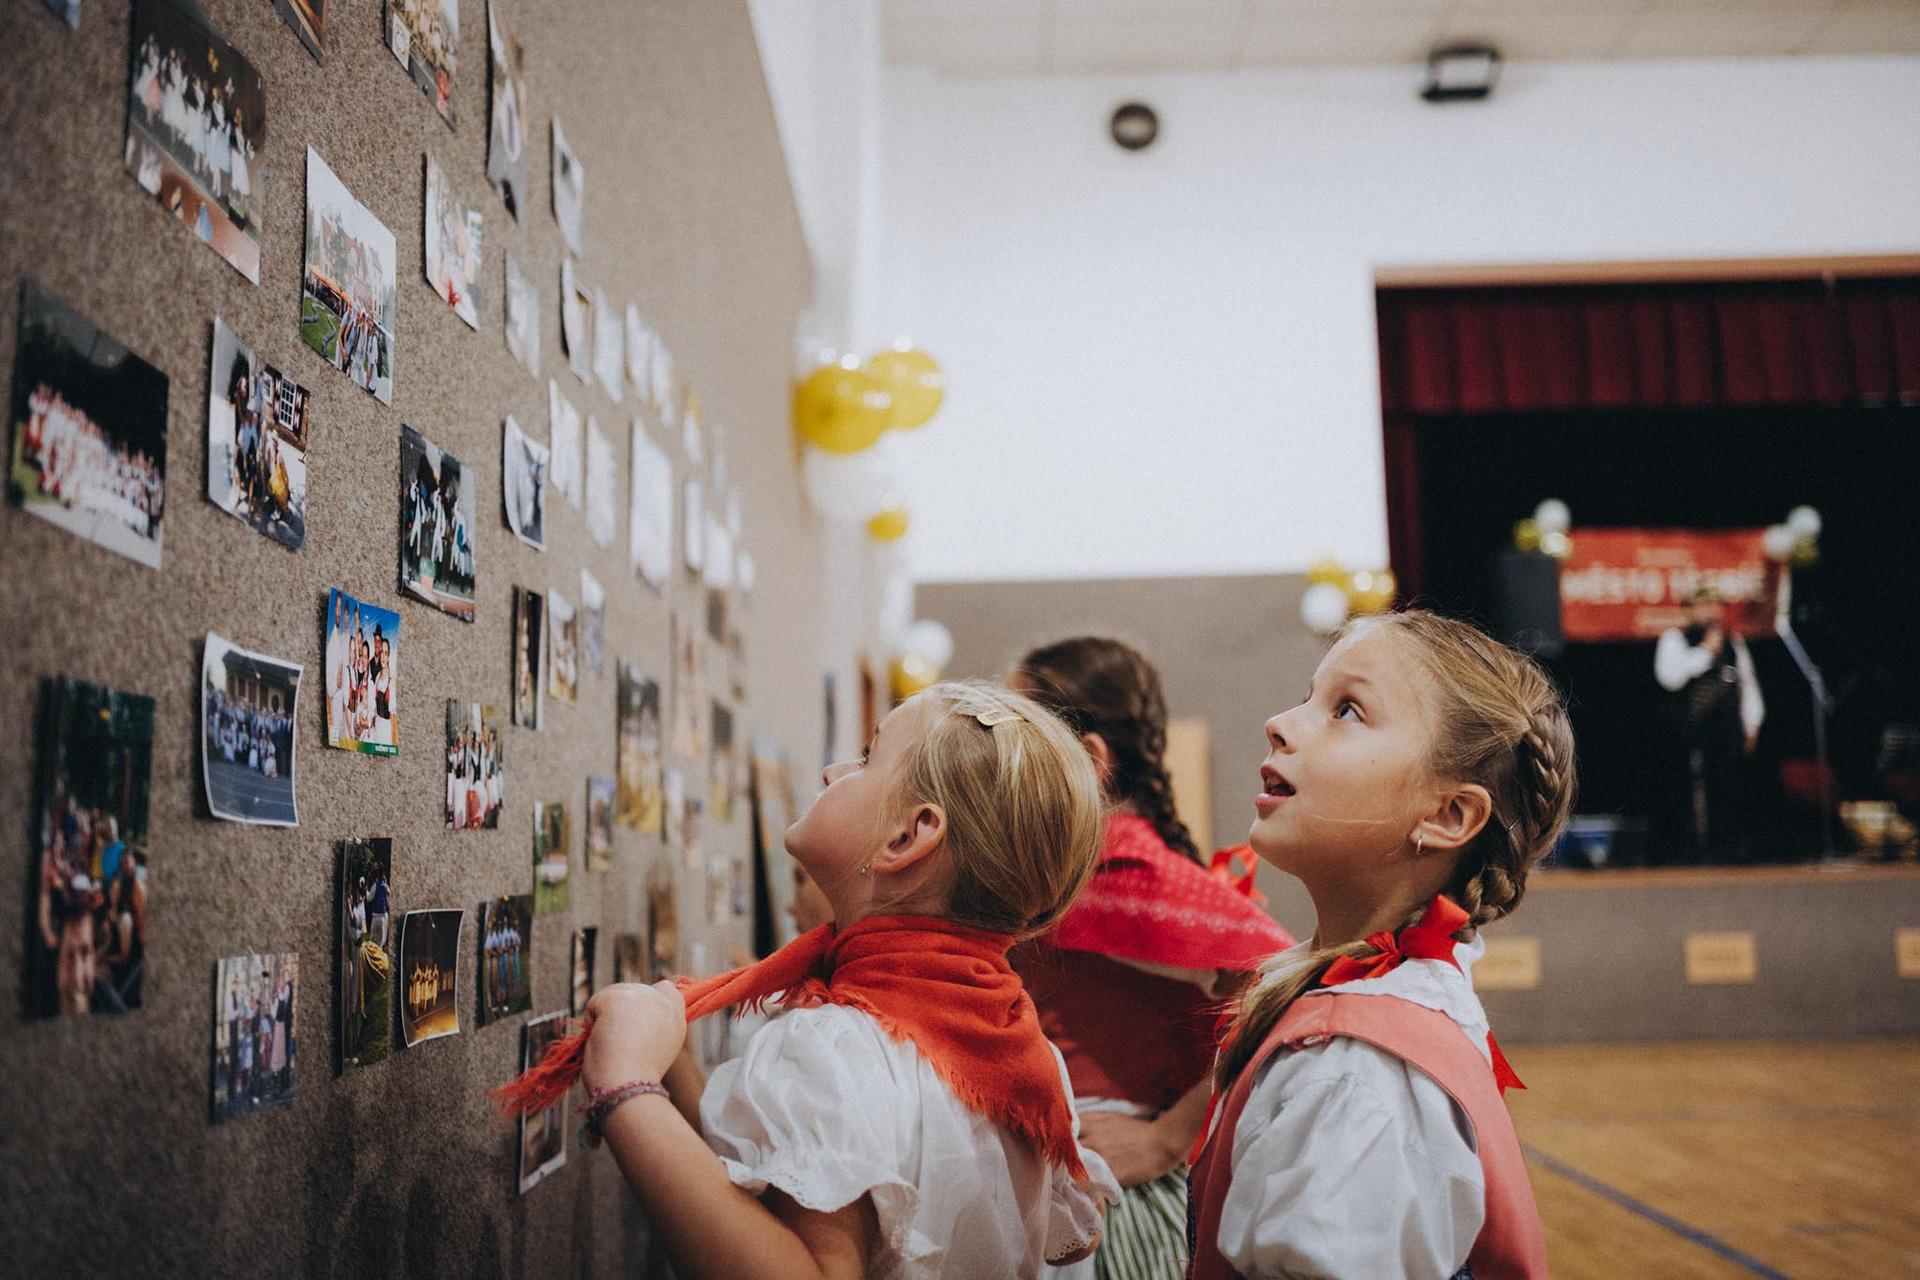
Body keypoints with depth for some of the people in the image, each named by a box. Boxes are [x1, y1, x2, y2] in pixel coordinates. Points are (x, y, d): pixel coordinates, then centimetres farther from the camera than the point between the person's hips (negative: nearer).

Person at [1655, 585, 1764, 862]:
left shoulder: (1733, 641, 20)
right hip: (1694, 725, -4)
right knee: (1700, 784, -10)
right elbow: (1669, 676, -12)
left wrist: (1751, 725, 16)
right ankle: (1703, 846, -6)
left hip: (1728, 724, 5)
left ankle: (1730, 844, 6)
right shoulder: (1675, 638, 5)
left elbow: (1748, 683, 23)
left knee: (1729, 784, 1)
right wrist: (1706, 650, -10)